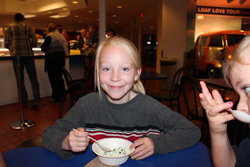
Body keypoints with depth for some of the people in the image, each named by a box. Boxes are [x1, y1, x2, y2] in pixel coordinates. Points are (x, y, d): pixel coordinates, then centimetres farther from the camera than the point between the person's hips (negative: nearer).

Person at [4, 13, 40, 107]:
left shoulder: (9, 29, 8)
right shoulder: (28, 28, 8)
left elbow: (6, 44, 3)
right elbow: (34, 42, 1)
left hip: (16, 56, 0)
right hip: (28, 55, 0)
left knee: (20, 80, 8)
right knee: (33, 79, 3)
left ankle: (24, 101, 11)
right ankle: (36, 100, -6)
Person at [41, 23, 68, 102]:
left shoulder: (49, 36, -11)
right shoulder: (61, 36, 10)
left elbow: (44, 48, -9)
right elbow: (65, 47, 13)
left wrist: (42, 46, 12)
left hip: (52, 59, -7)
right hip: (61, 58, 7)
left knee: (53, 78, 1)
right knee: (59, 77, 16)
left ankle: (56, 97, 5)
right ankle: (62, 95, 22)